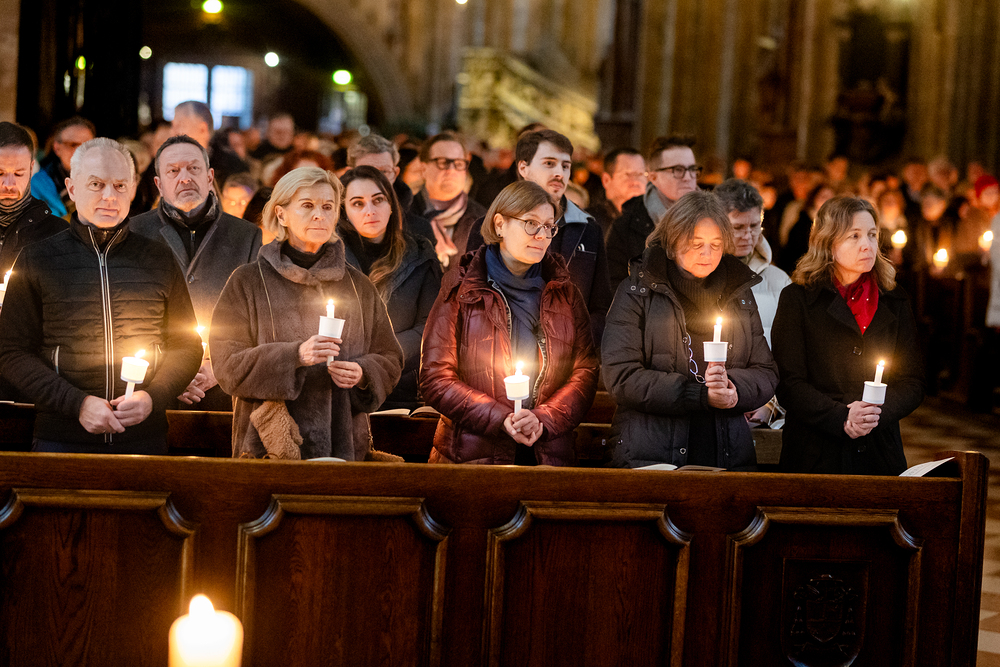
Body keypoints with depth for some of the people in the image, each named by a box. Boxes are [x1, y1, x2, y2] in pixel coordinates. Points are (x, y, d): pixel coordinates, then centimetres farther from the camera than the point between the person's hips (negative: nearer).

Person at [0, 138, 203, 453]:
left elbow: (186, 346, 11)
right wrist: (77, 403, -12)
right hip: (62, 438, -1)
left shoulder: (159, 260, 9)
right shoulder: (36, 260, 3)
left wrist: (153, 397, -7)